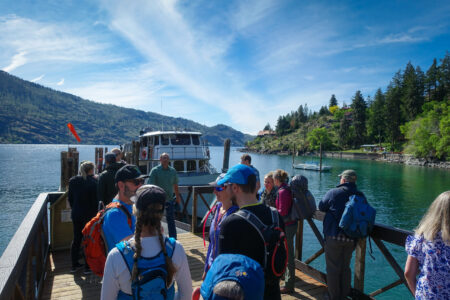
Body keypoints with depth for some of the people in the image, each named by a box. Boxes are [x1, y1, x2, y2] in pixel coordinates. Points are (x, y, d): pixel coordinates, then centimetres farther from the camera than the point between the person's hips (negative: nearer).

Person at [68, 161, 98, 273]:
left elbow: (70, 198, 9)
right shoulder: (93, 182, -16)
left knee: (76, 239, 17)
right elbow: (96, 201, -15)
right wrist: (95, 214, -4)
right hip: (89, 215, -6)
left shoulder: (72, 181, 3)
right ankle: (88, 266, 13)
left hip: (76, 214, 6)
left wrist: (75, 209, 18)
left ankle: (74, 265, 26)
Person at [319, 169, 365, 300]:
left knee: (333, 267, 9)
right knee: (345, 267, 20)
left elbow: (321, 206, 0)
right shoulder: (361, 196, -1)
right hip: (351, 238, 4)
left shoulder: (333, 193, -13)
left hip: (334, 236, -4)